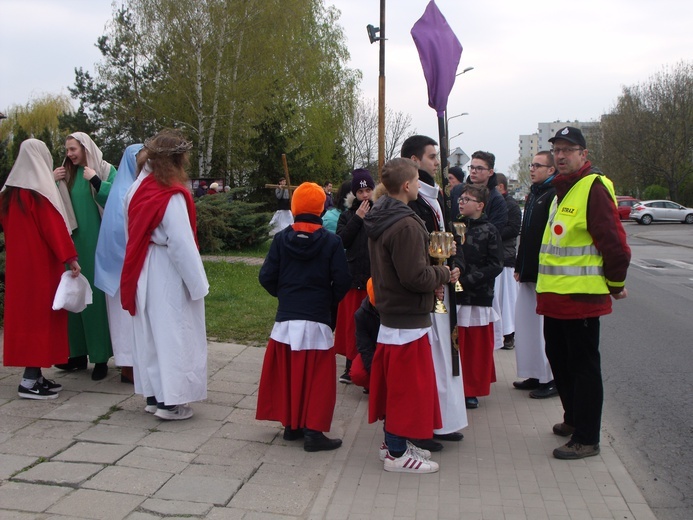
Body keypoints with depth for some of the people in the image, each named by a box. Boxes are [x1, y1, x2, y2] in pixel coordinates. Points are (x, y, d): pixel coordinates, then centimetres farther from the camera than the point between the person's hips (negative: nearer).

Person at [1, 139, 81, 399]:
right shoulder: (40, 190, -13)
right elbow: (55, 225, -19)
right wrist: (70, 257, -20)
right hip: (41, 263, -8)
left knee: (23, 311, 10)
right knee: (40, 312, -5)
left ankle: (34, 374, 14)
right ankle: (30, 380, -5)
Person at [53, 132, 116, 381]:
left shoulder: (106, 170, -1)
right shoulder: (67, 174, 13)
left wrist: (95, 181, -19)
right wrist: (52, 182, -1)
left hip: (97, 244, -5)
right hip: (73, 243, 5)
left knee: (97, 295, -3)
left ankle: (101, 357, 3)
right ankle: (78, 353, 19)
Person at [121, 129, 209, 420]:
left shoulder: (139, 188, 3)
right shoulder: (172, 196, -20)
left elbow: (133, 231, 7)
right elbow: (181, 243, -22)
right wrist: (197, 284, -16)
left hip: (145, 272, 8)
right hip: (169, 274, -8)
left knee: (150, 332, 15)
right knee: (172, 332, 1)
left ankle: (154, 395, 25)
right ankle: (171, 401, 7)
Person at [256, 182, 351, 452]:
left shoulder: (281, 238, -1)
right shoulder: (331, 241, -7)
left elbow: (267, 277, -3)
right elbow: (342, 281, -9)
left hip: (285, 318, 3)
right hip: (316, 320, -3)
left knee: (287, 375, 14)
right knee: (317, 379, 4)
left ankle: (291, 425, 23)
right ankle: (313, 432, 4)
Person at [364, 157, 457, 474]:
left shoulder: (379, 220, 9)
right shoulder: (406, 225, -22)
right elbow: (415, 276, -26)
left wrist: (435, 273, 6)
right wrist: (444, 274, -8)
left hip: (390, 314, 10)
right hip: (408, 319, -10)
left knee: (393, 382, 18)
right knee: (408, 384, 1)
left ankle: (393, 441, 29)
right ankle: (397, 454, 10)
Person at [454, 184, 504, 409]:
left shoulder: (489, 231, -5)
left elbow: (495, 266, -9)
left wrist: (466, 280, -16)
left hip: (479, 297, -3)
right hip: (455, 296, 3)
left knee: (478, 347, 5)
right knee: (457, 346, 6)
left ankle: (472, 390, 18)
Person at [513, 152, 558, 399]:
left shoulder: (554, 195, -14)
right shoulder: (533, 195, 16)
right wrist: (519, 266, 18)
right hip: (529, 273, 10)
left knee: (546, 326, -3)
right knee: (525, 322, 13)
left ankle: (552, 378, 8)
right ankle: (535, 375, 23)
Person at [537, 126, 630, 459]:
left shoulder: (593, 188, -14)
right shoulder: (561, 190, 16)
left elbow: (614, 241, -17)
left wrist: (615, 285, -7)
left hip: (582, 296, -10)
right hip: (554, 295, 10)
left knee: (583, 366, -1)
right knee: (559, 359, 19)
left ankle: (586, 438, 9)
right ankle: (574, 419, 36)